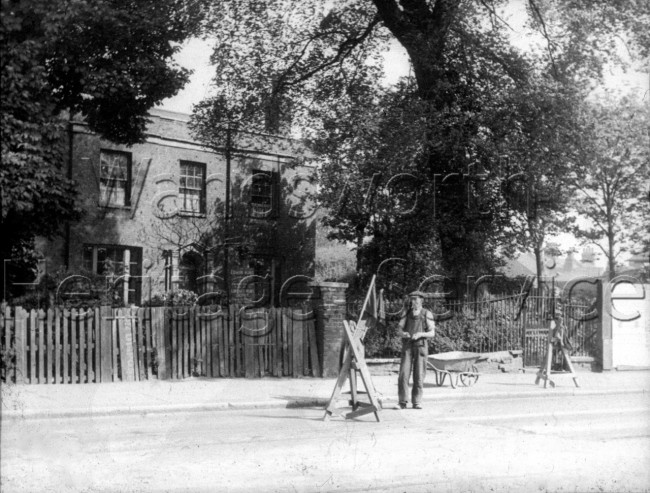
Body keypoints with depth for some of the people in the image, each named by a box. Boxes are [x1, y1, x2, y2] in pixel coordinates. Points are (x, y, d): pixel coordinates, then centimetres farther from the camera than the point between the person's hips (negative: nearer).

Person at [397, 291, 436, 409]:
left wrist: (420, 334, -23)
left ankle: (416, 402, 8)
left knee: (419, 376, -3)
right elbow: (400, 329, 5)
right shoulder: (407, 313, 5)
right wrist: (403, 333, -20)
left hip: (421, 347, -1)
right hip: (407, 347, 2)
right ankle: (403, 402, 0)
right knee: (404, 374, -9)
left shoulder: (427, 314, -3)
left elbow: (432, 333, -4)